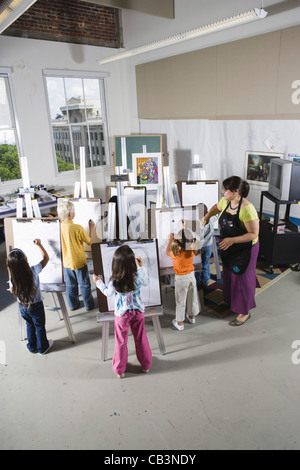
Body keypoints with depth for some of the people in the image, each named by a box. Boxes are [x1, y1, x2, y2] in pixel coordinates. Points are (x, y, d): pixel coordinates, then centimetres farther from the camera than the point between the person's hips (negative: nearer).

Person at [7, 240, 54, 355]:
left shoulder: (13, 276, -20)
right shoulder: (33, 271, -28)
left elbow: (12, 290, -1)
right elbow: (46, 258, -15)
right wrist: (39, 245, -5)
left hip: (22, 306, 3)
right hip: (36, 305, -3)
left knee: (29, 324, 26)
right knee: (40, 326, 19)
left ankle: (32, 347, 43)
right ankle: (43, 347, 37)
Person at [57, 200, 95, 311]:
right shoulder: (78, 228, -23)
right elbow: (89, 241, -12)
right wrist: (91, 228, 0)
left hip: (67, 261, 4)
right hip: (79, 262, -4)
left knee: (70, 284, 20)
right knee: (84, 284, 14)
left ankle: (73, 304, 34)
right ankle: (89, 304, 28)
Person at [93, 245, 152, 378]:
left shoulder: (114, 282, -25)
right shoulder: (139, 276, -20)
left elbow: (108, 293, -4)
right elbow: (147, 282, 4)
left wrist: (98, 282, 11)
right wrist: (141, 267, 11)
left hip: (122, 314, -2)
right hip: (138, 312, 2)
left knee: (121, 342, 16)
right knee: (141, 339, 20)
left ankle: (120, 370, 33)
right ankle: (146, 365, 38)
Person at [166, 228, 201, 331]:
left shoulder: (177, 254, -25)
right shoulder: (192, 251, -14)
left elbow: (168, 252, -3)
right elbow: (192, 245, 11)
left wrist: (170, 240, -1)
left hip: (181, 279, -4)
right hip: (191, 276, 5)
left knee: (180, 301, 9)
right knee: (192, 297, 22)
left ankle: (180, 323, 20)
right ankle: (192, 316, 42)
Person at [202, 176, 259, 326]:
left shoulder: (247, 209, -31)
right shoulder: (225, 201, -7)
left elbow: (254, 234, -28)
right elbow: (217, 207, 18)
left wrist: (232, 240, -34)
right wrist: (207, 215, 0)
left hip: (245, 249, -8)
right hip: (228, 248, 8)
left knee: (242, 278, 6)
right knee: (228, 273, 24)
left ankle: (244, 312, 25)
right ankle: (229, 300, 49)